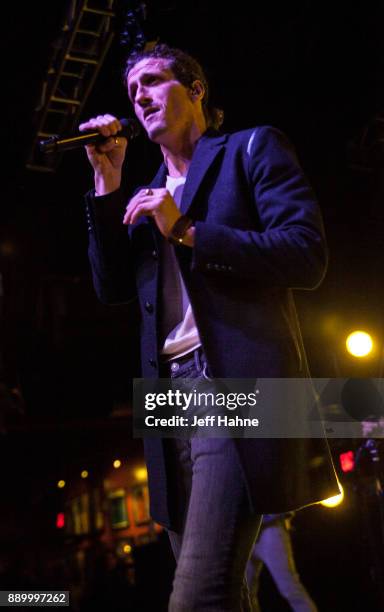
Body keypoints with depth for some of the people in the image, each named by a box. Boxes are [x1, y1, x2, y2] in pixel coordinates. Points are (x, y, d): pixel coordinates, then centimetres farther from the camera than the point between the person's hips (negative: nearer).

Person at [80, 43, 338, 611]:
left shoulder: (252, 148, 7)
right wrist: (108, 184, 7)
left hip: (236, 383, -6)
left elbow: (308, 255, -7)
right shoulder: (145, 196, 24)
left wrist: (186, 231, -10)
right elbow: (112, 287, 13)